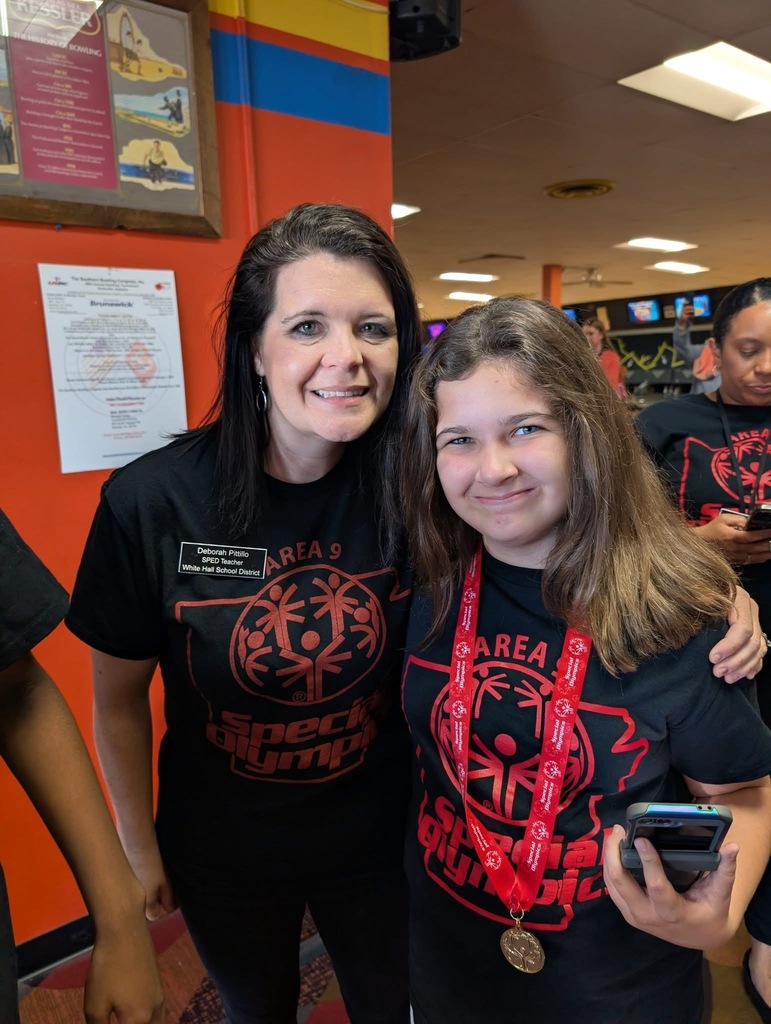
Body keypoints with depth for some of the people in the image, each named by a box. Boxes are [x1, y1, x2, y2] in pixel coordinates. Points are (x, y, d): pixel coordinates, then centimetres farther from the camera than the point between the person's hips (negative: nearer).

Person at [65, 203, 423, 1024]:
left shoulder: (414, 492, -20)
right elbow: (119, 700, -8)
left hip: (378, 837, 1)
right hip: (222, 853, 0)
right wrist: (139, 851, 1)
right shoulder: (151, 501, -22)